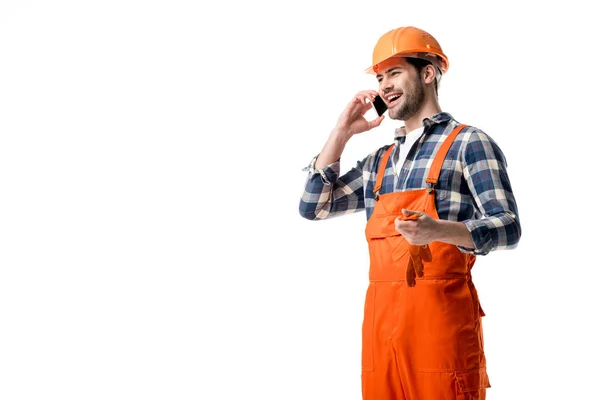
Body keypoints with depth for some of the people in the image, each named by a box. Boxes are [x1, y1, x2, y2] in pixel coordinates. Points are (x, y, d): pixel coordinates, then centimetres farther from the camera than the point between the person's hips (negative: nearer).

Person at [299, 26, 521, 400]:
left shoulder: (468, 143, -1)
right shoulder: (380, 161, 18)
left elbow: (508, 228, -9)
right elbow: (314, 206, 19)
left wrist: (439, 231, -27)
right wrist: (341, 132, 13)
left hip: (440, 312, -6)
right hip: (381, 318, 6)